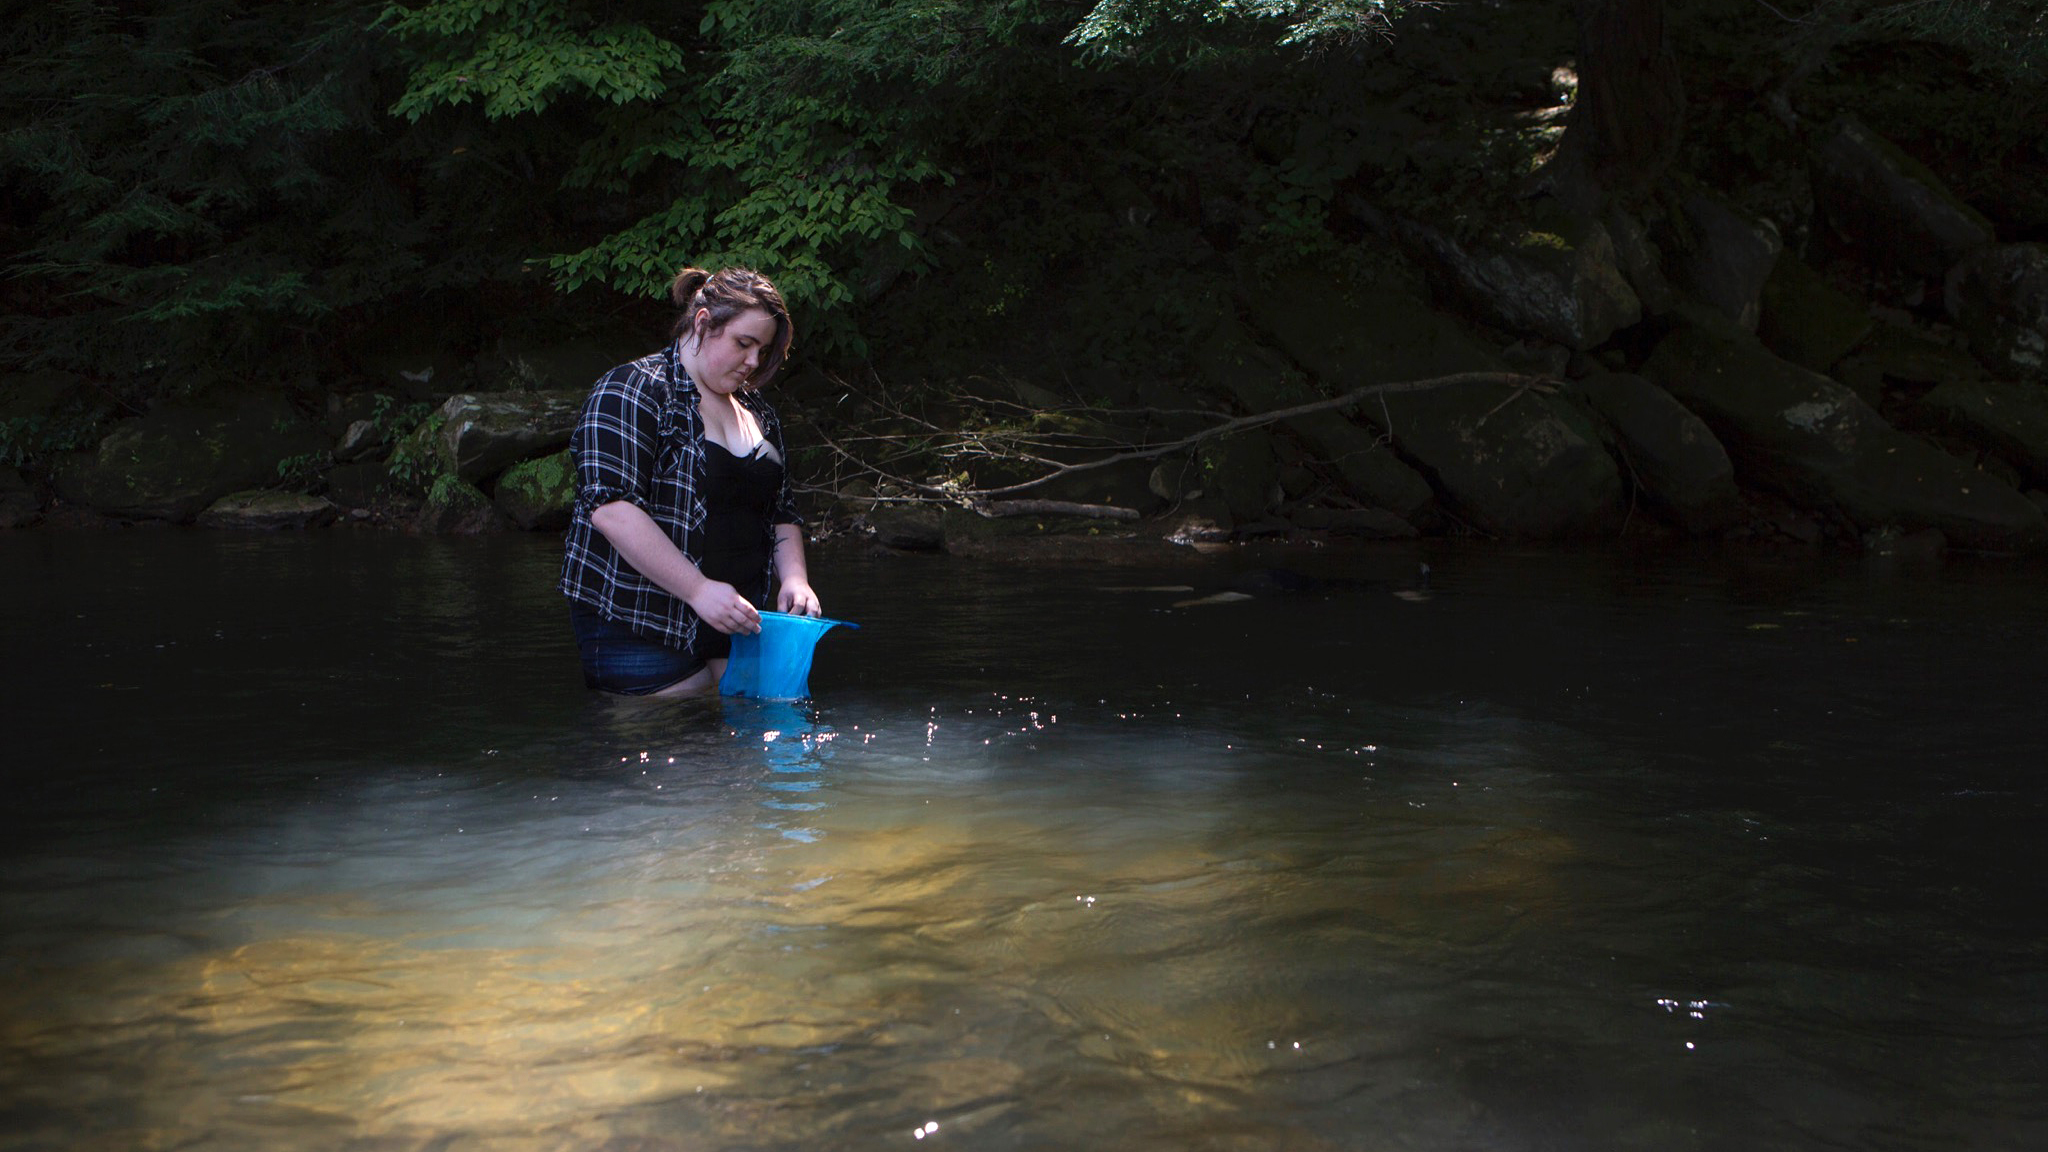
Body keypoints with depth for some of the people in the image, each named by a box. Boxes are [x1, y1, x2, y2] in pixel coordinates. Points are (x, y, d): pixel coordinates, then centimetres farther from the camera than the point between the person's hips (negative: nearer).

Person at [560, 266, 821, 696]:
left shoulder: (756, 410, 17)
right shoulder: (633, 392, -8)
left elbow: (782, 513, 24)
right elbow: (611, 509, -20)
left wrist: (794, 577, 2)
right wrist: (699, 590, -24)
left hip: (735, 626, 7)